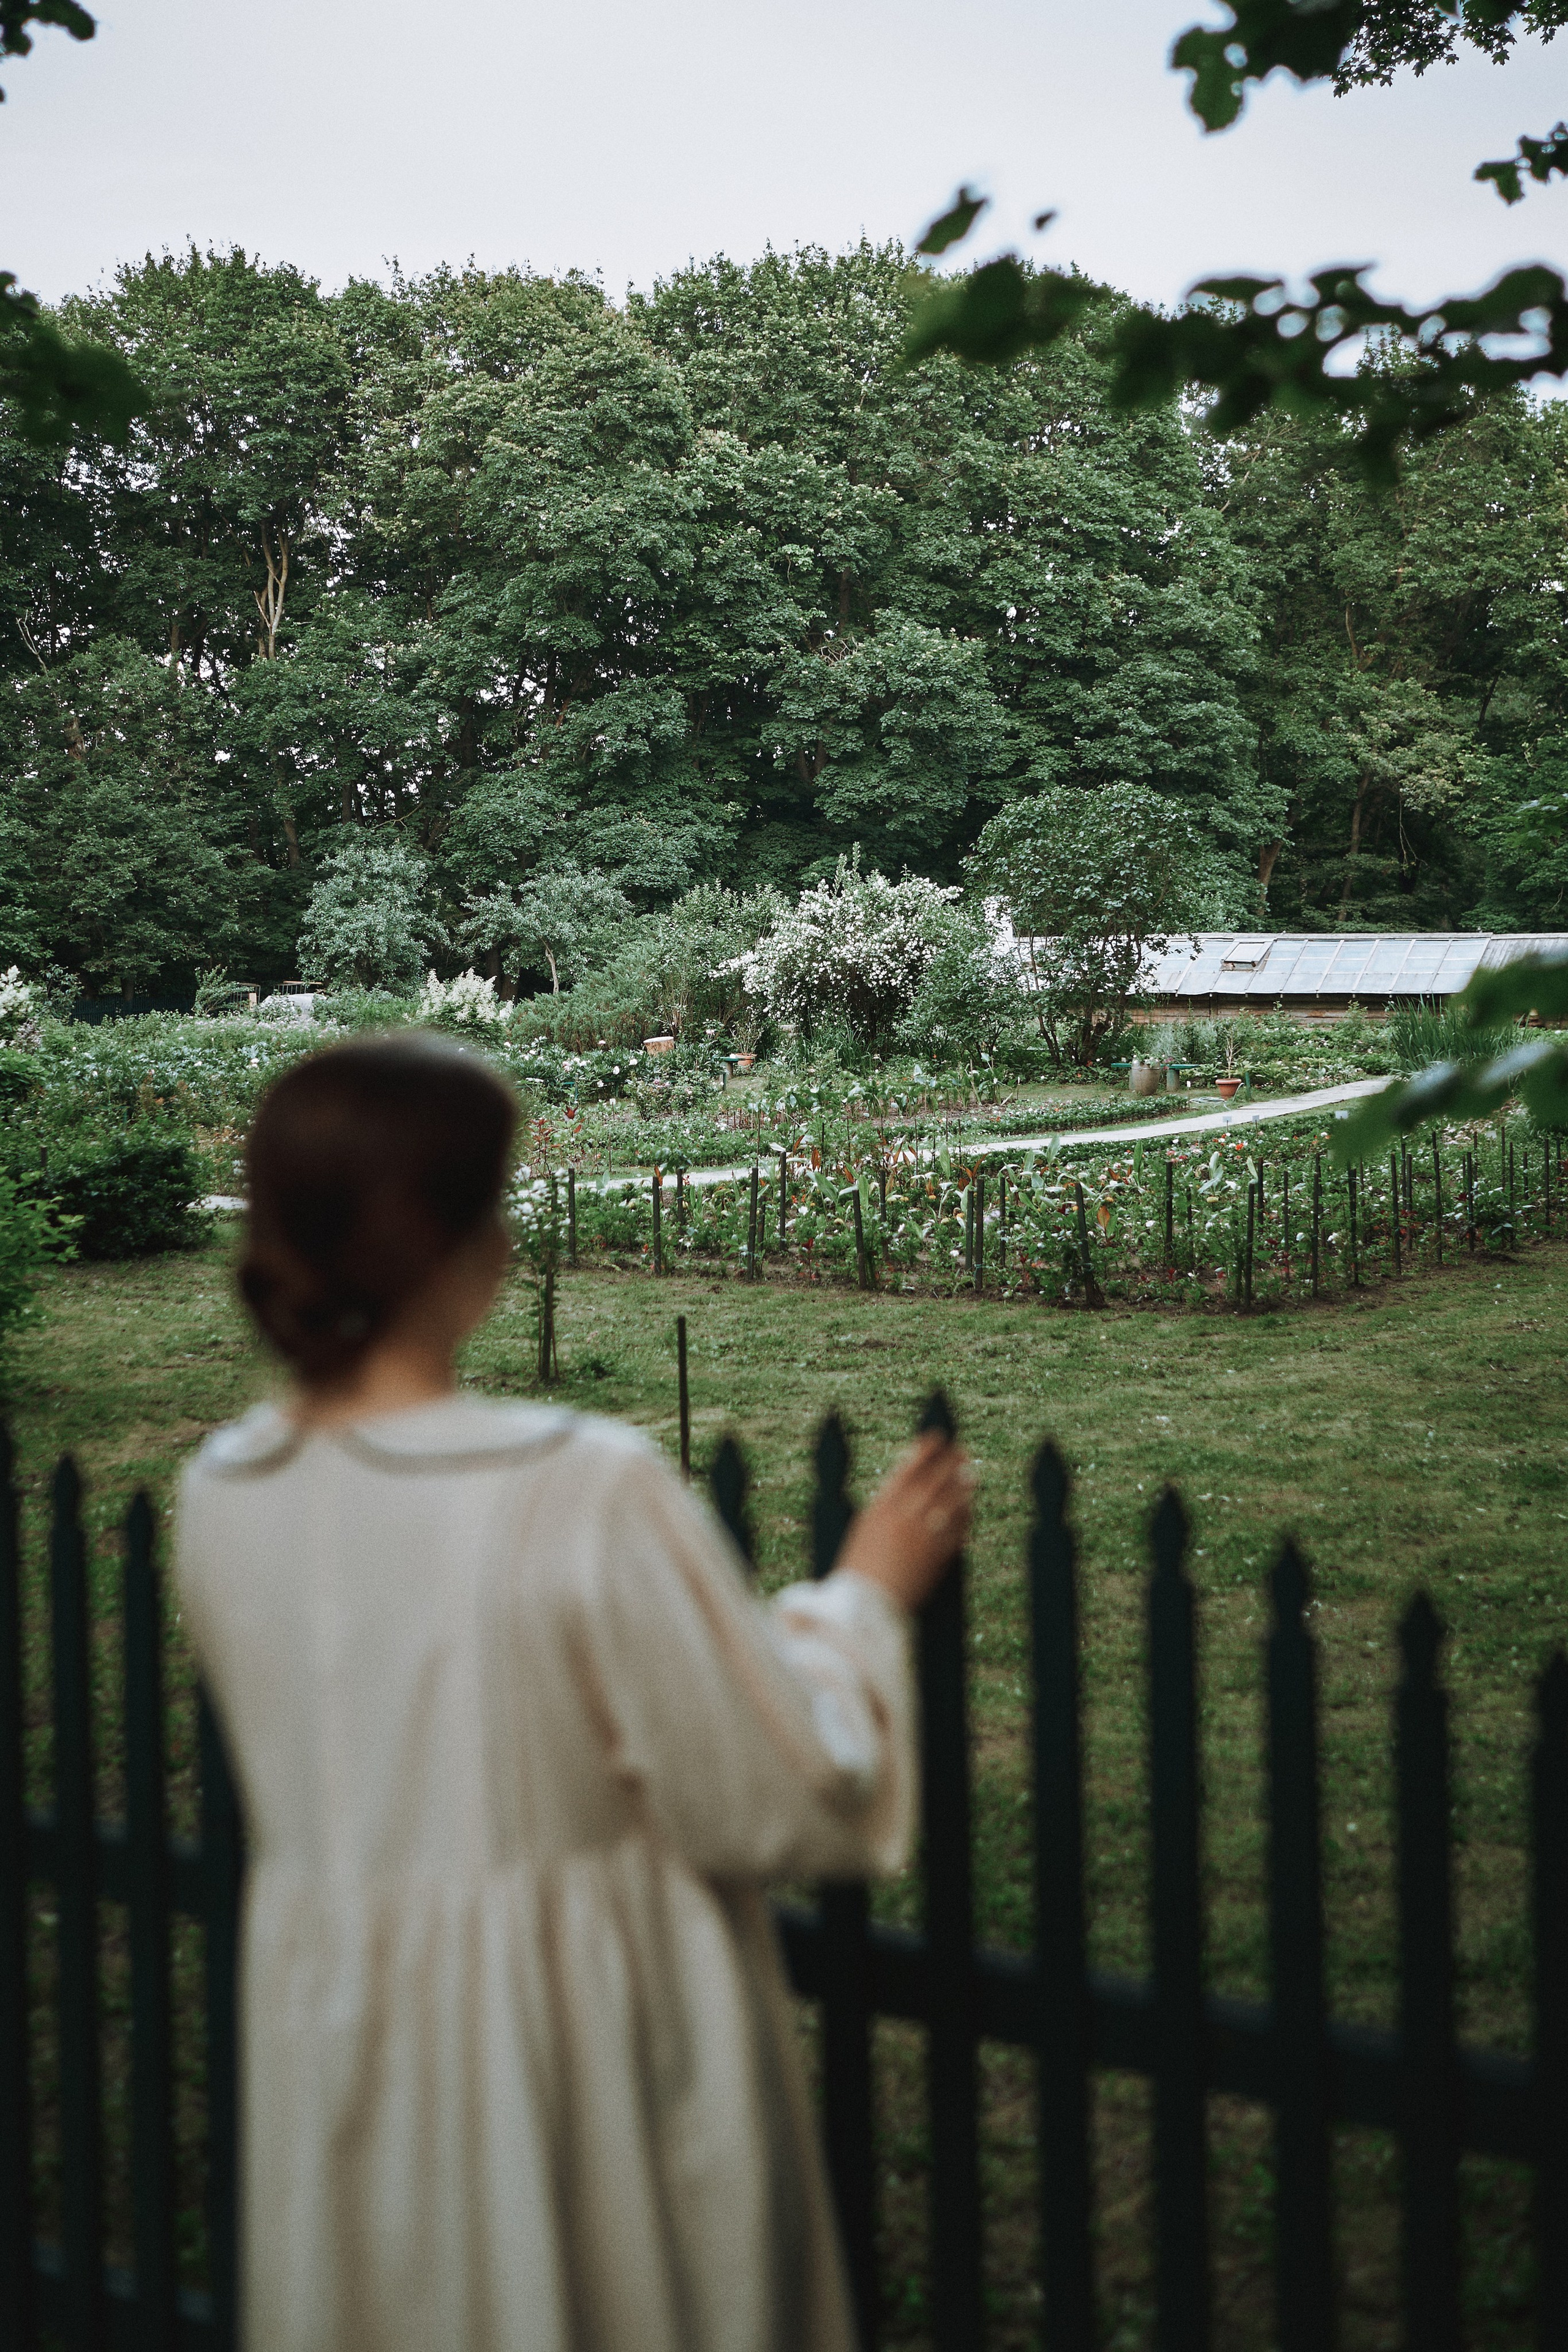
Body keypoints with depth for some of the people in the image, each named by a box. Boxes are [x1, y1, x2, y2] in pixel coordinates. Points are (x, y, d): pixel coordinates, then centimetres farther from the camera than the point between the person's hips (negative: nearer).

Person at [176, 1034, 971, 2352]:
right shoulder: (587, 1493, -25)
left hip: (334, 2043, 5)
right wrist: (864, 1598, -1)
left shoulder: (219, 1500, -6)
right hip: (580, 2052, -5)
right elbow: (782, 1801, -17)